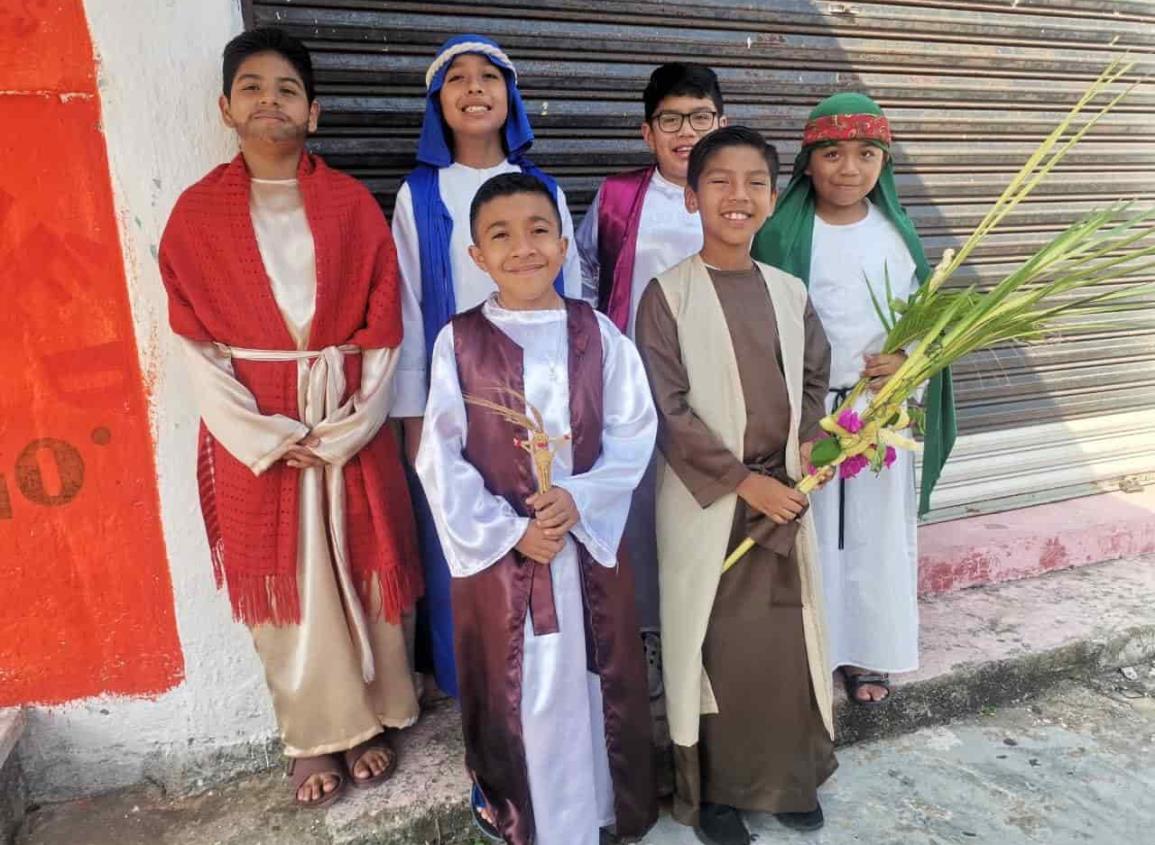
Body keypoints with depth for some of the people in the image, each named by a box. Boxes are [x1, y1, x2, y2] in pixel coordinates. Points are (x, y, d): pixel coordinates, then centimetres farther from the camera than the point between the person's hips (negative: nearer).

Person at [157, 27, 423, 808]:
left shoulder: (352, 203, 2)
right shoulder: (198, 211, 2)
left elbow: (385, 329, -2)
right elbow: (196, 345, -2)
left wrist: (343, 431, -10)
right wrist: (268, 440, -10)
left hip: (350, 426, 0)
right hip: (254, 436, 0)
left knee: (361, 572, 9)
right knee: (285, 585, 9)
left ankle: (370, 721, 30)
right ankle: (315, 736, 27)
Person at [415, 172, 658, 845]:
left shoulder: (599, 334, -1)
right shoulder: (458, 341, -5)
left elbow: (634, 431, -4)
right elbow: (441, 457, -7)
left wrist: (578, 498, -18)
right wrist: (508, 530, -13)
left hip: (589, 541, 1)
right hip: (496, 546, -1)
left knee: (596, 678, 15)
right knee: (514, 690, 12)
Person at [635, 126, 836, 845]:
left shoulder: (789, 291, 7)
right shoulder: (668, 293, -8)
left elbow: (815, 379, 17)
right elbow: (666, 408, -12)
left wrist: (809, 441, -2)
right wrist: (741, 479, -14)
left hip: (785, 494, 5)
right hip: (706, 498, -4)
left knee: (788, 639, 13)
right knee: (716, 645, 6)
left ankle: (788, 777, 35)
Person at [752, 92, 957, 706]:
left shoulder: (896, 231, 5)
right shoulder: (784, 234, -6)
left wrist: (906, 360, -11)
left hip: (885, 406, 3)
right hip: (805, 408, -3)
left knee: (879, 531, 11)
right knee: (810, 533, 5)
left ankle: (869, 653, 30)